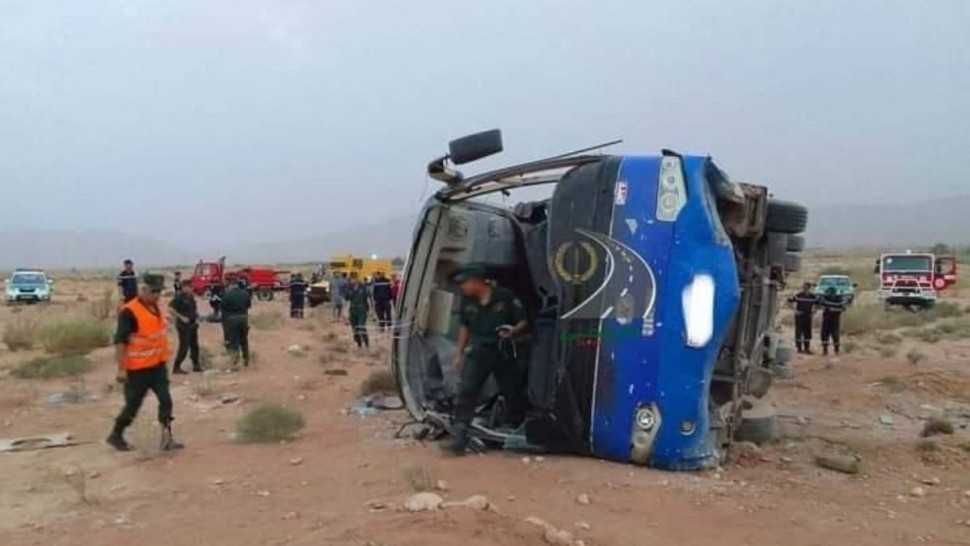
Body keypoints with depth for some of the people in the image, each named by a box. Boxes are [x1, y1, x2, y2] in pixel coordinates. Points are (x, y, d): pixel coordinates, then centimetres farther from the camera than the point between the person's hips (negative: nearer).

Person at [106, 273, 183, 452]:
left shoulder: (155, 308, 8)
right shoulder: (129, 312, -18)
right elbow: (120, 341, -20)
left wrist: (165, 353, 20)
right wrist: (121, 369, -22)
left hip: (158, 366, 7)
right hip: (138, 369, -7)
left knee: (166, 400, 1)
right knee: (133, 405, 5)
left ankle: (167, 438, 6)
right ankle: (116, 436, 26)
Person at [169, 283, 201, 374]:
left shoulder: (191, 297, 9)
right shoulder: (179, 297, -14)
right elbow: (171, 308, -20)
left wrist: (196, 318, 8)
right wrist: (181, 317, -21)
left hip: (193, 324, 8)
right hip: (183, 325, -8)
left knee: (194, 346, 13)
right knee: (184, 346, -7)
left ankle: (196, 365, 23)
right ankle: (176, 367, 2)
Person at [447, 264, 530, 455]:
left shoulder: (506, 297, -12)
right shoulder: (467, 301, 3)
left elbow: (524, 321, -5)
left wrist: (513, 332, -25)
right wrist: (459, 353, 15)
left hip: (504, 353, -3)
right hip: (478, 353, 3)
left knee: (513, 393, 11)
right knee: (466, 391, -11)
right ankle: (458, 436, -10)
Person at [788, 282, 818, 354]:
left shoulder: (813, 297, 2)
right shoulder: (798, 296, -8)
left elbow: (817, 304, 17)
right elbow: (789, 301, -5)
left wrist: (814, 311, 2)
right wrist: (795, 310, -9)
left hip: (808, 317, 3)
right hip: (799, 316, -3)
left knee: (808, 333, 8)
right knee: (799, 332, -2)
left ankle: (807, 349, 16)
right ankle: (799, 349, 4)